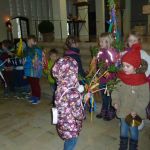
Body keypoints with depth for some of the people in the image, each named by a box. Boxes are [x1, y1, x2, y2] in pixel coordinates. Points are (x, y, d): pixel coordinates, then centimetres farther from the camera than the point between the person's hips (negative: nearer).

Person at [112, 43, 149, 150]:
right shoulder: (121, 77, -7)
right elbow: (116, 90, 2)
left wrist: (136, 110, -21)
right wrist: (115, 101, -11)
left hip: (134, 112, -4)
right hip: (122, 110, 5)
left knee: (133, 129, 14)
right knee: (123, 128, 21)